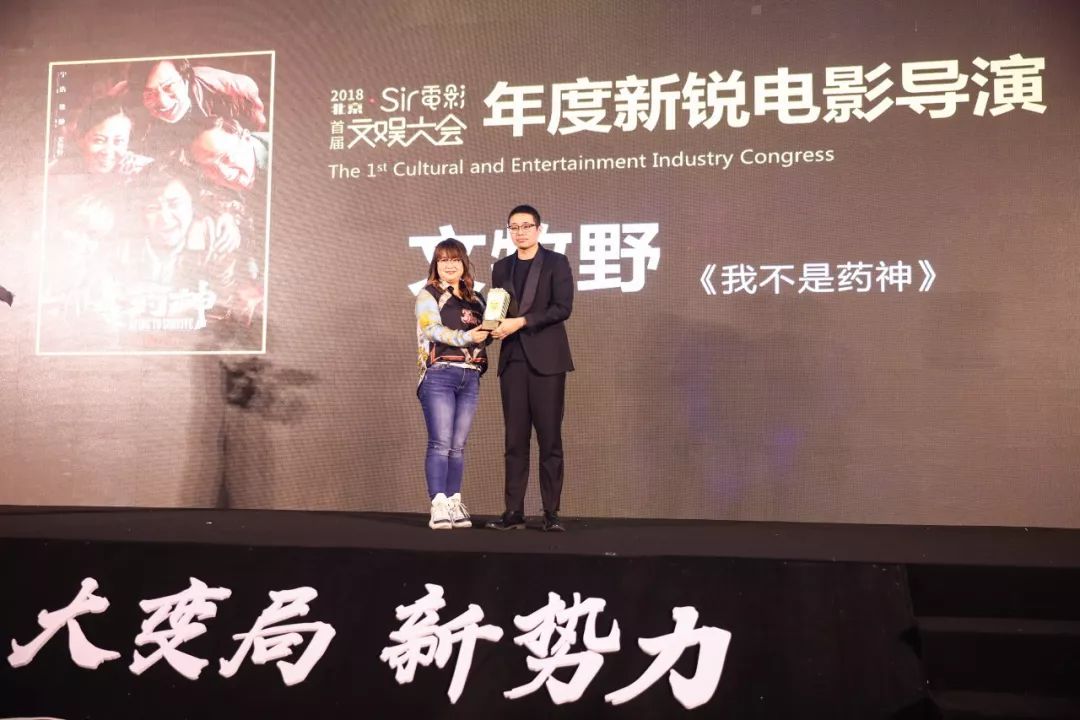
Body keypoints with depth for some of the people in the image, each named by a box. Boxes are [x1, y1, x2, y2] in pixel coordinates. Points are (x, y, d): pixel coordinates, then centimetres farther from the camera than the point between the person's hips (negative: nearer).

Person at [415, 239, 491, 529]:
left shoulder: (475, 299, 18)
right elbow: (433, 329, -11)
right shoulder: (428, 296, 5)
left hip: (470, 377, 4)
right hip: (439, 375, -4)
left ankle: (454, 503, 9)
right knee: (440, 442, -10)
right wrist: (464, 337, -24)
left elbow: (485, 335, 19)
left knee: (458, 445, 5)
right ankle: (438, 506, -12)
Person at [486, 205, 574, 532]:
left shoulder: (556, 263, 2)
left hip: (546, 359, -4)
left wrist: (521, 322, -15)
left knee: (550, 438, -2)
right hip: (513, 360, 4)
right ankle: (514, 511, 6)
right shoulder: (501, 267, 16)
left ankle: (551, 513, 3)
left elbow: (562, 308, -8)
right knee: (515, 439, 3)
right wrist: (495, 326, -4)